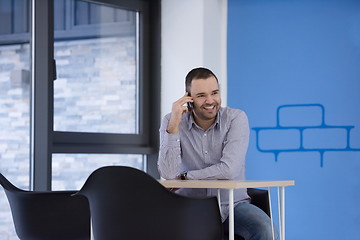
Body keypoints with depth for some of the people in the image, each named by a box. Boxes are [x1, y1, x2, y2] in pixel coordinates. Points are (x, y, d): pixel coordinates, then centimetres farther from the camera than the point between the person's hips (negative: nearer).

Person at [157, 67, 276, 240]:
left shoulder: (236, 118, -6)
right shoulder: (171, 122, -2)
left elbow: (229, 170, -18)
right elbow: (168, 174, -15)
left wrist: (184, 177, -9)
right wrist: (174, 124, -19)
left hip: (232, 204, 0)